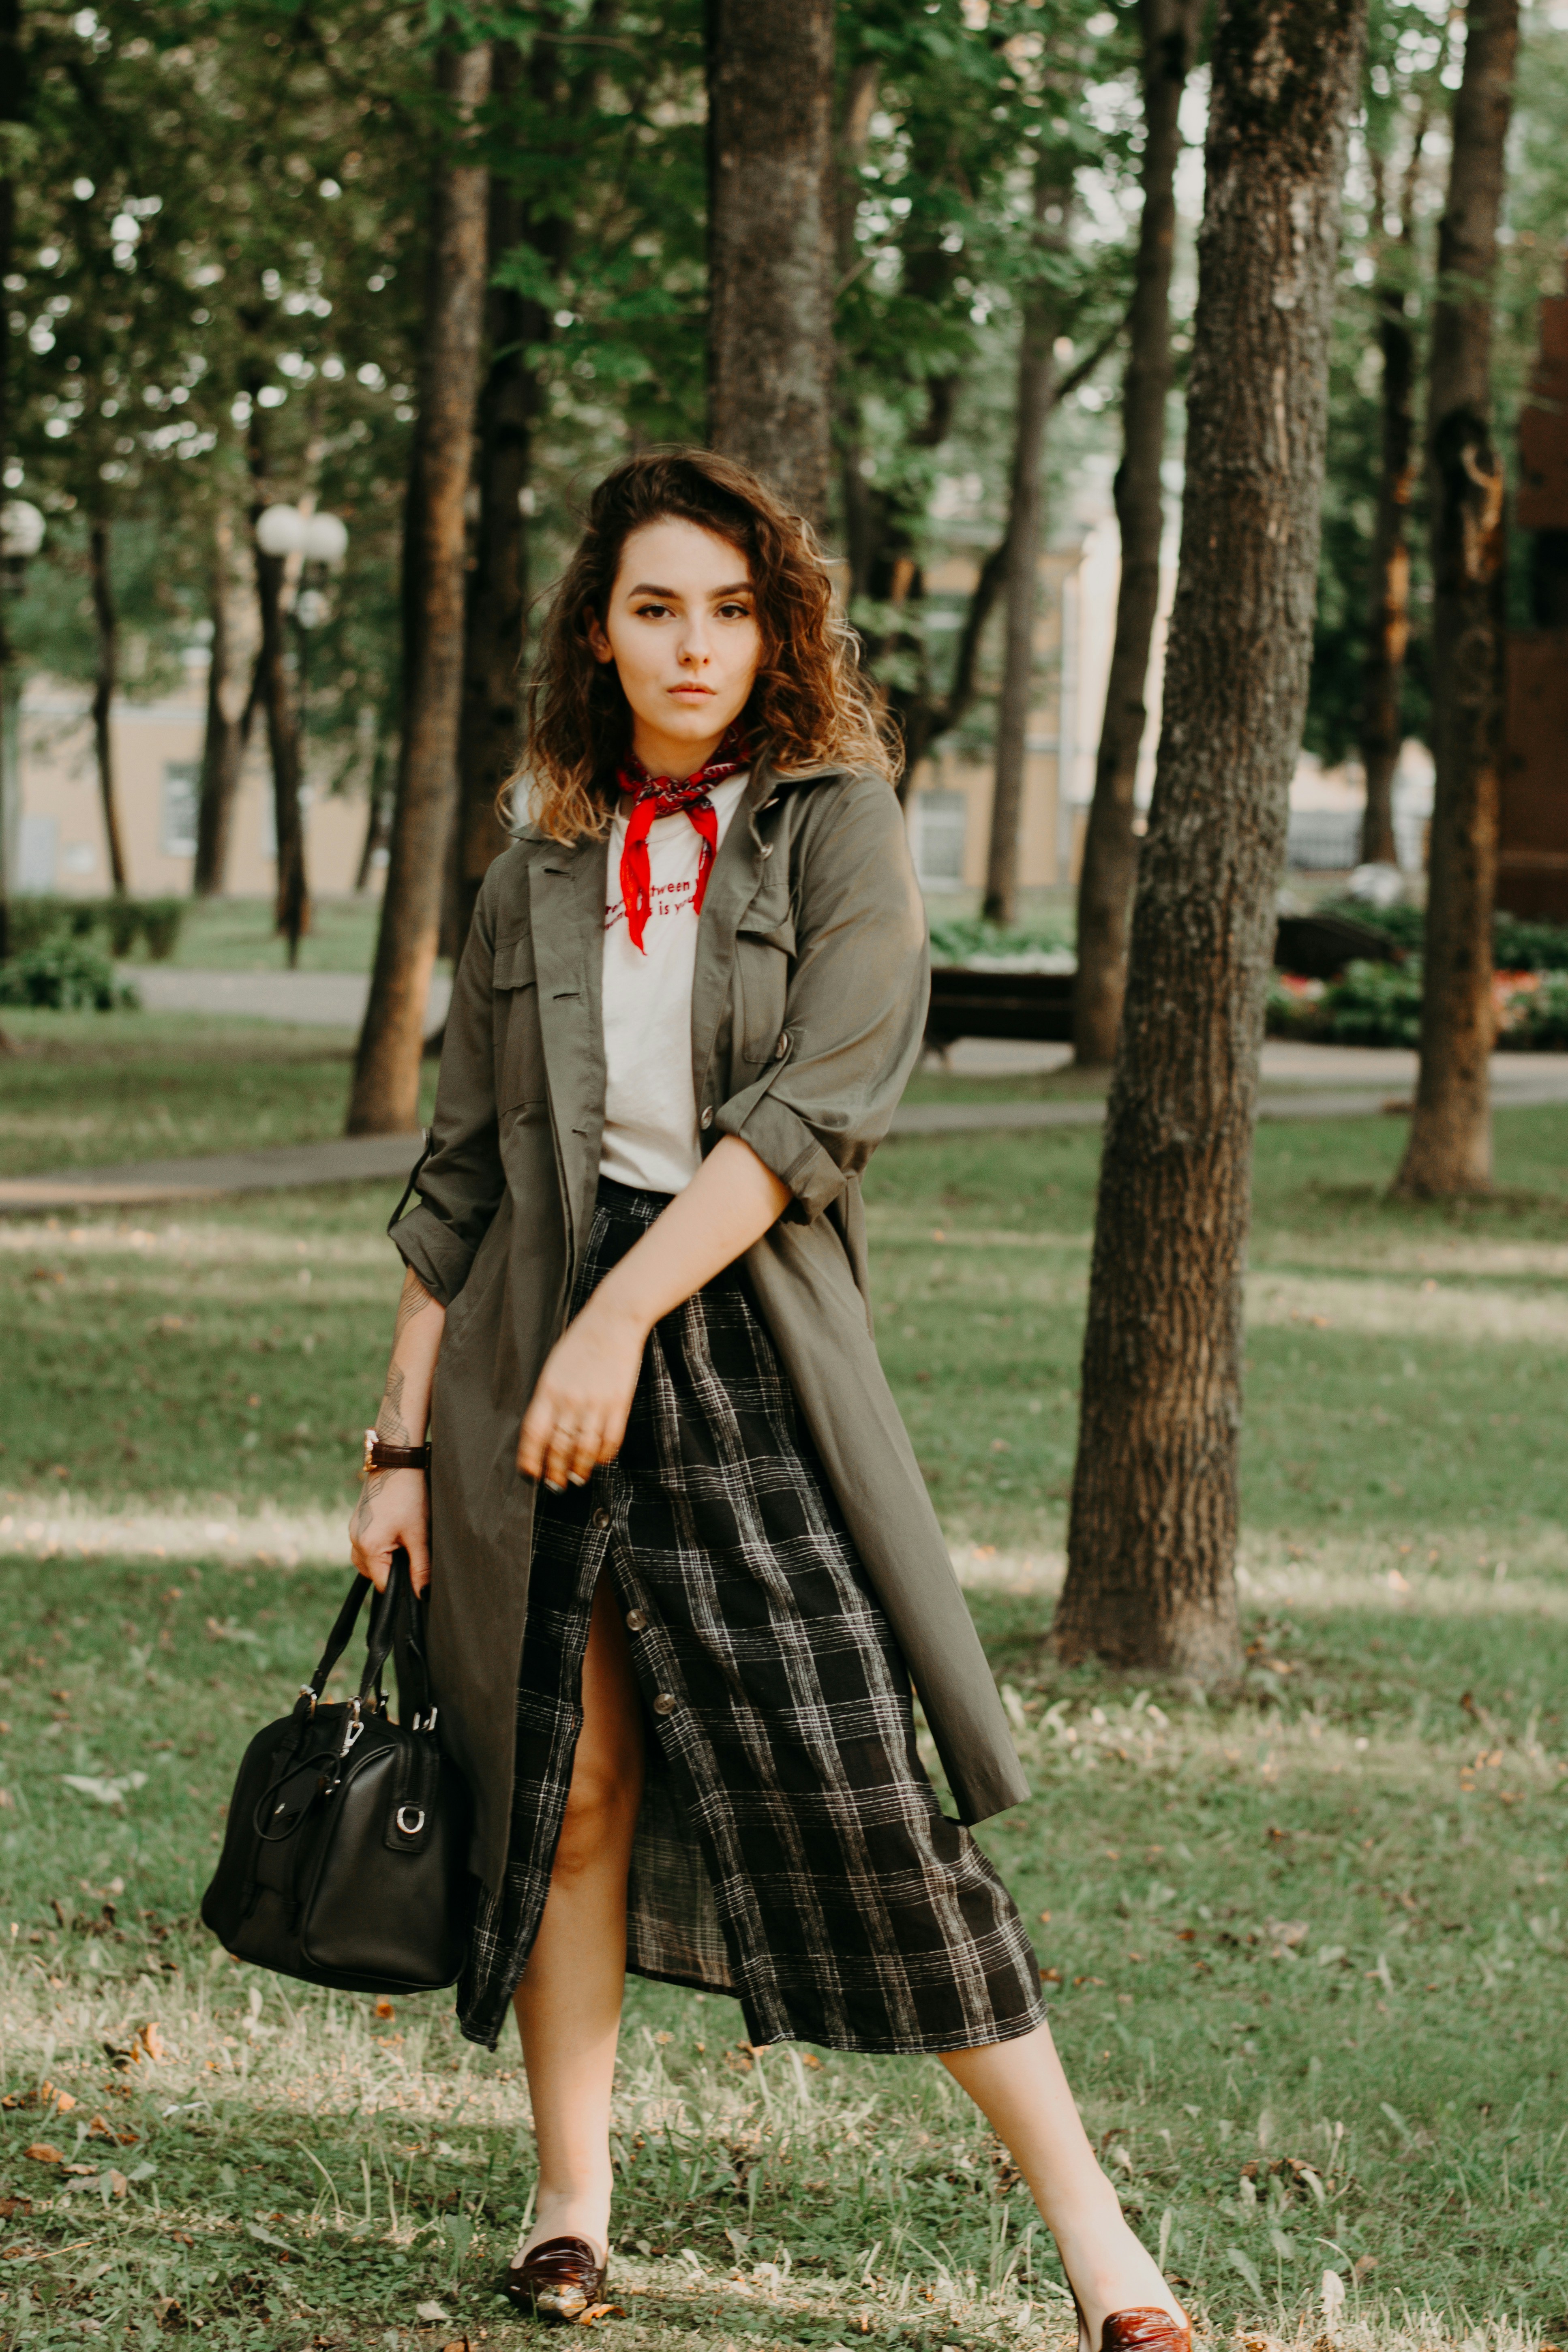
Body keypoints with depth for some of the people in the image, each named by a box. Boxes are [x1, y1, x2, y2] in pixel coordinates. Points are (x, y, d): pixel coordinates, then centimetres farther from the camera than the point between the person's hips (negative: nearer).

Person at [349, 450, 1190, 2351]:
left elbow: (816, 1106, -9)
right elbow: (462, 1179, 15)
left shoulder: (838, 828, 3)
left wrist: (623, 1316, -15)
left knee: (858, 1789, -9)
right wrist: (403, 1443, 11)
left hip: (752, 1346, -3)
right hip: (531, 1362, 3)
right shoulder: (536, 886, 13)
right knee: (564, 1786, 3)